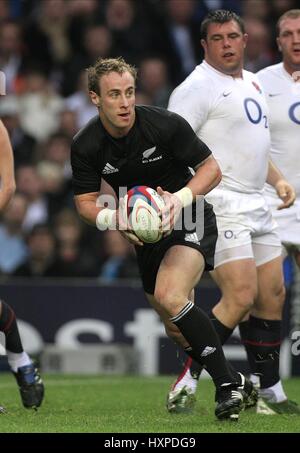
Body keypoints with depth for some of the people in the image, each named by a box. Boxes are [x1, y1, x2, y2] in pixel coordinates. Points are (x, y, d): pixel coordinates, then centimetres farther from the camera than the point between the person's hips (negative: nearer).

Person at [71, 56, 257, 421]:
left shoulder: (165, 124, -20)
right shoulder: (85, 146, -10)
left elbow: (211, 168, -11)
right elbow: (85, 201, -1)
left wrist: (181, 198, -28)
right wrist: (111, 217, -23)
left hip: (188, 219, -5)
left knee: (170, 298, -29)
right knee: (172, 322, 9)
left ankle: (229, 386, -24)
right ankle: (237, 385, 25)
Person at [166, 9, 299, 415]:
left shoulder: (251, 82, 18)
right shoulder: (198, 87, -9)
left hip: (256, 207, 9)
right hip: (220, 209, -9)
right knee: (241, 297, -19)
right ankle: (187, 382, -12)